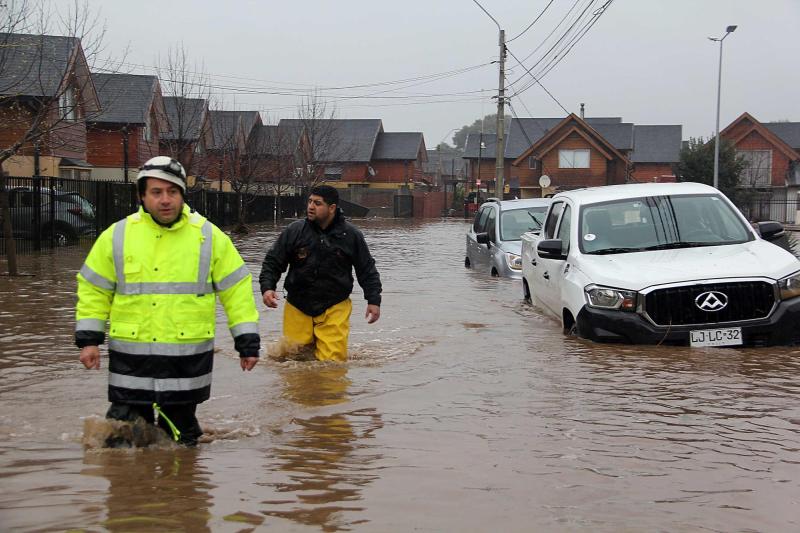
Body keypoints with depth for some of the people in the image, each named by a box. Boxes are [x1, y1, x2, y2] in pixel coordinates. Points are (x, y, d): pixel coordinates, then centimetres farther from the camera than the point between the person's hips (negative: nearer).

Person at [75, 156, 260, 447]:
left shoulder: (209, 236, 1)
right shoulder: (117, 235, 2)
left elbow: (236, 288, 3)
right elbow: (93, 288, 10)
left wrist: (248, 343, 0)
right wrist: (88, 339, 3)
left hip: (188, 355, 0)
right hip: (131, 356, 1)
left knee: (180, 433, 12)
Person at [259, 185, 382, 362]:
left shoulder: (351, 235, -3)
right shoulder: (293, 231, -4)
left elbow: (367, 269, 6)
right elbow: (273, 262, 3)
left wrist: (374, 300, 2)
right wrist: (267, 287, -13)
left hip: (334, 309, -1)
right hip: (297, 308, 1)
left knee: (332, 360, -9)